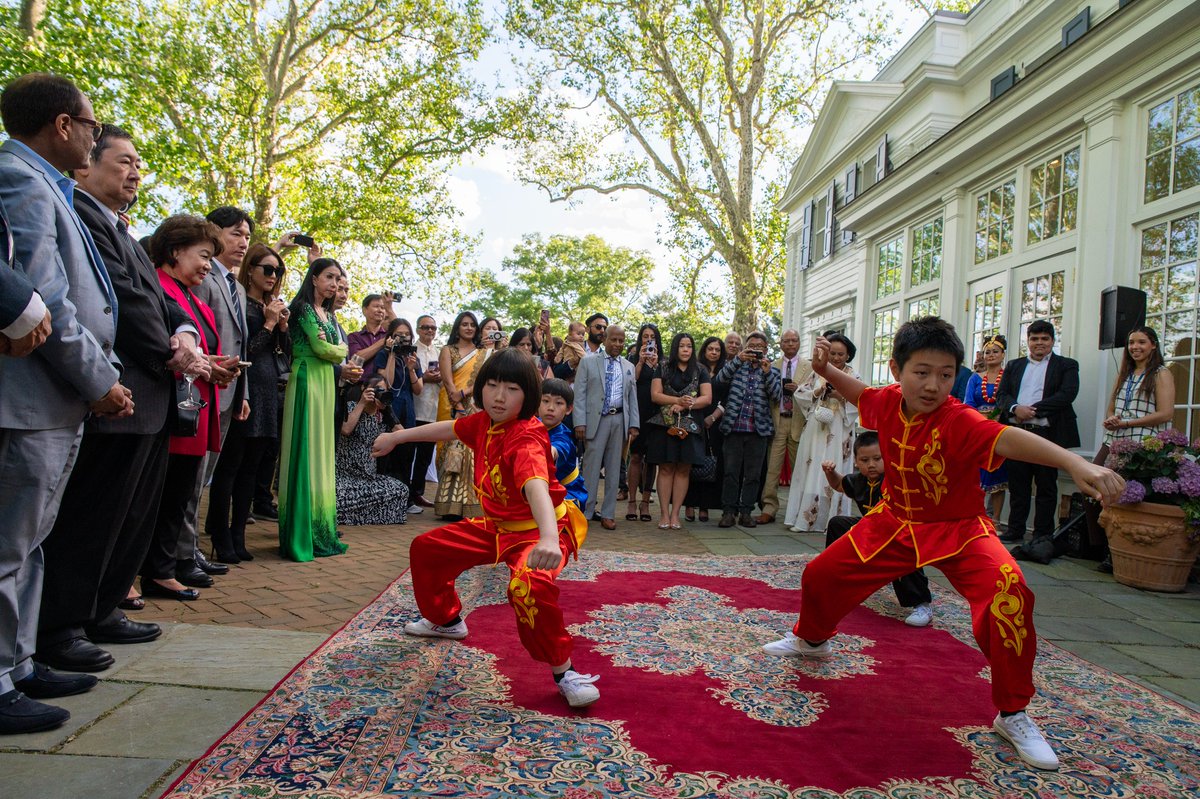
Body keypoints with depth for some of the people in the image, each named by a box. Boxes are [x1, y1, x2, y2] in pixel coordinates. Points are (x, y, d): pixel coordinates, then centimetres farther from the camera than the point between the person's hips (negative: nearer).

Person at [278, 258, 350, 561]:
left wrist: (330, 348, -6)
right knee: (305, 452, -8)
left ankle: (320, 530, 13)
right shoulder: (303, 308, -4)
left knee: (322, 451, 8)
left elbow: (342, 351, 12)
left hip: (326, 382, 8)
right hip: (307, 380, -8)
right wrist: (333, 348, 8)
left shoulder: (329, 315, 20)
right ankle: (301, 534, -4)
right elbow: (320, 349, -11)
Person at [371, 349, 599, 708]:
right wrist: (397, 437, 27)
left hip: (538, 528, -9)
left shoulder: (526, 440, -31)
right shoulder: (484, 423, -5)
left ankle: (564, 671, -19)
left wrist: (549, 539, -67)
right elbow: (449, 428, 15)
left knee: (529, 585, -39)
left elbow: (536, 487, -49)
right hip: (497, 525, 9)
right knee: (426, 548, 17)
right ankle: (447, 621, 41)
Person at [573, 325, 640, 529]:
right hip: (596, 419, -3)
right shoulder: (588, 362, 4)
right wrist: (580, 422, -10)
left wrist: (634, 425, 4)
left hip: (620, 421, 4)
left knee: (614, 468, 6)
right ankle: (586, 512, 7)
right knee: (592, 466, -3)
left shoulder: (629, 367, 16)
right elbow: (580, 394, -1)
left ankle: (608, 514, 13)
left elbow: (632, 398, 14)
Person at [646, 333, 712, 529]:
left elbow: (707, 398, 1)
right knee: (666, 468, -2)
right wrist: (678, 400, -15)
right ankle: (664, 514, 1)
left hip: (690, 426, 1)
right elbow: (655, 395, -2)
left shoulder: (700, 372, 11)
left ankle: (675, 514, 5)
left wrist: (685, 406, -14)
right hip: (666, 425, -1)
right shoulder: (663, 369, 8)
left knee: (683, 469, 0)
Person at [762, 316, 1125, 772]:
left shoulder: (958, 422, -30)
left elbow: (1008, 439, -49)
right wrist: (825, 369, -5)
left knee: (1008, 594, -30)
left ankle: (1013, 715, -7)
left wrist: (1075, 463, -65)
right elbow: (859, 393, 12)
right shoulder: (887, 403, -12)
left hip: (958, 530, -5)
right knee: (822, 574, 10)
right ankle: (812, 639, 46)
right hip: (894, 522, 5)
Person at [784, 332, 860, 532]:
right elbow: (800, 394, 6)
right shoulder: (817, 372, 10)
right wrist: (818, 391, -9)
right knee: (809, 471, 2)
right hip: (815, 430, 2)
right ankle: (803, 519, 7)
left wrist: (842, 397, -18)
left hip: (838, 433, -2)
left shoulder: (853, 377, 4)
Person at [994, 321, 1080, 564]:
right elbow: (1001, 395, 7)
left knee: (1046, 487, 2)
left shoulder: (1066, 366, 6)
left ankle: (1043, 537, 9)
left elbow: (1067, 394, -9)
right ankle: (1015, 532, 17)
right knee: (1017, 486, 8)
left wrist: (1033, 410, -15)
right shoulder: (1014, 366, 17)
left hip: (1047, 434, -3)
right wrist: (1016, 408, -14)